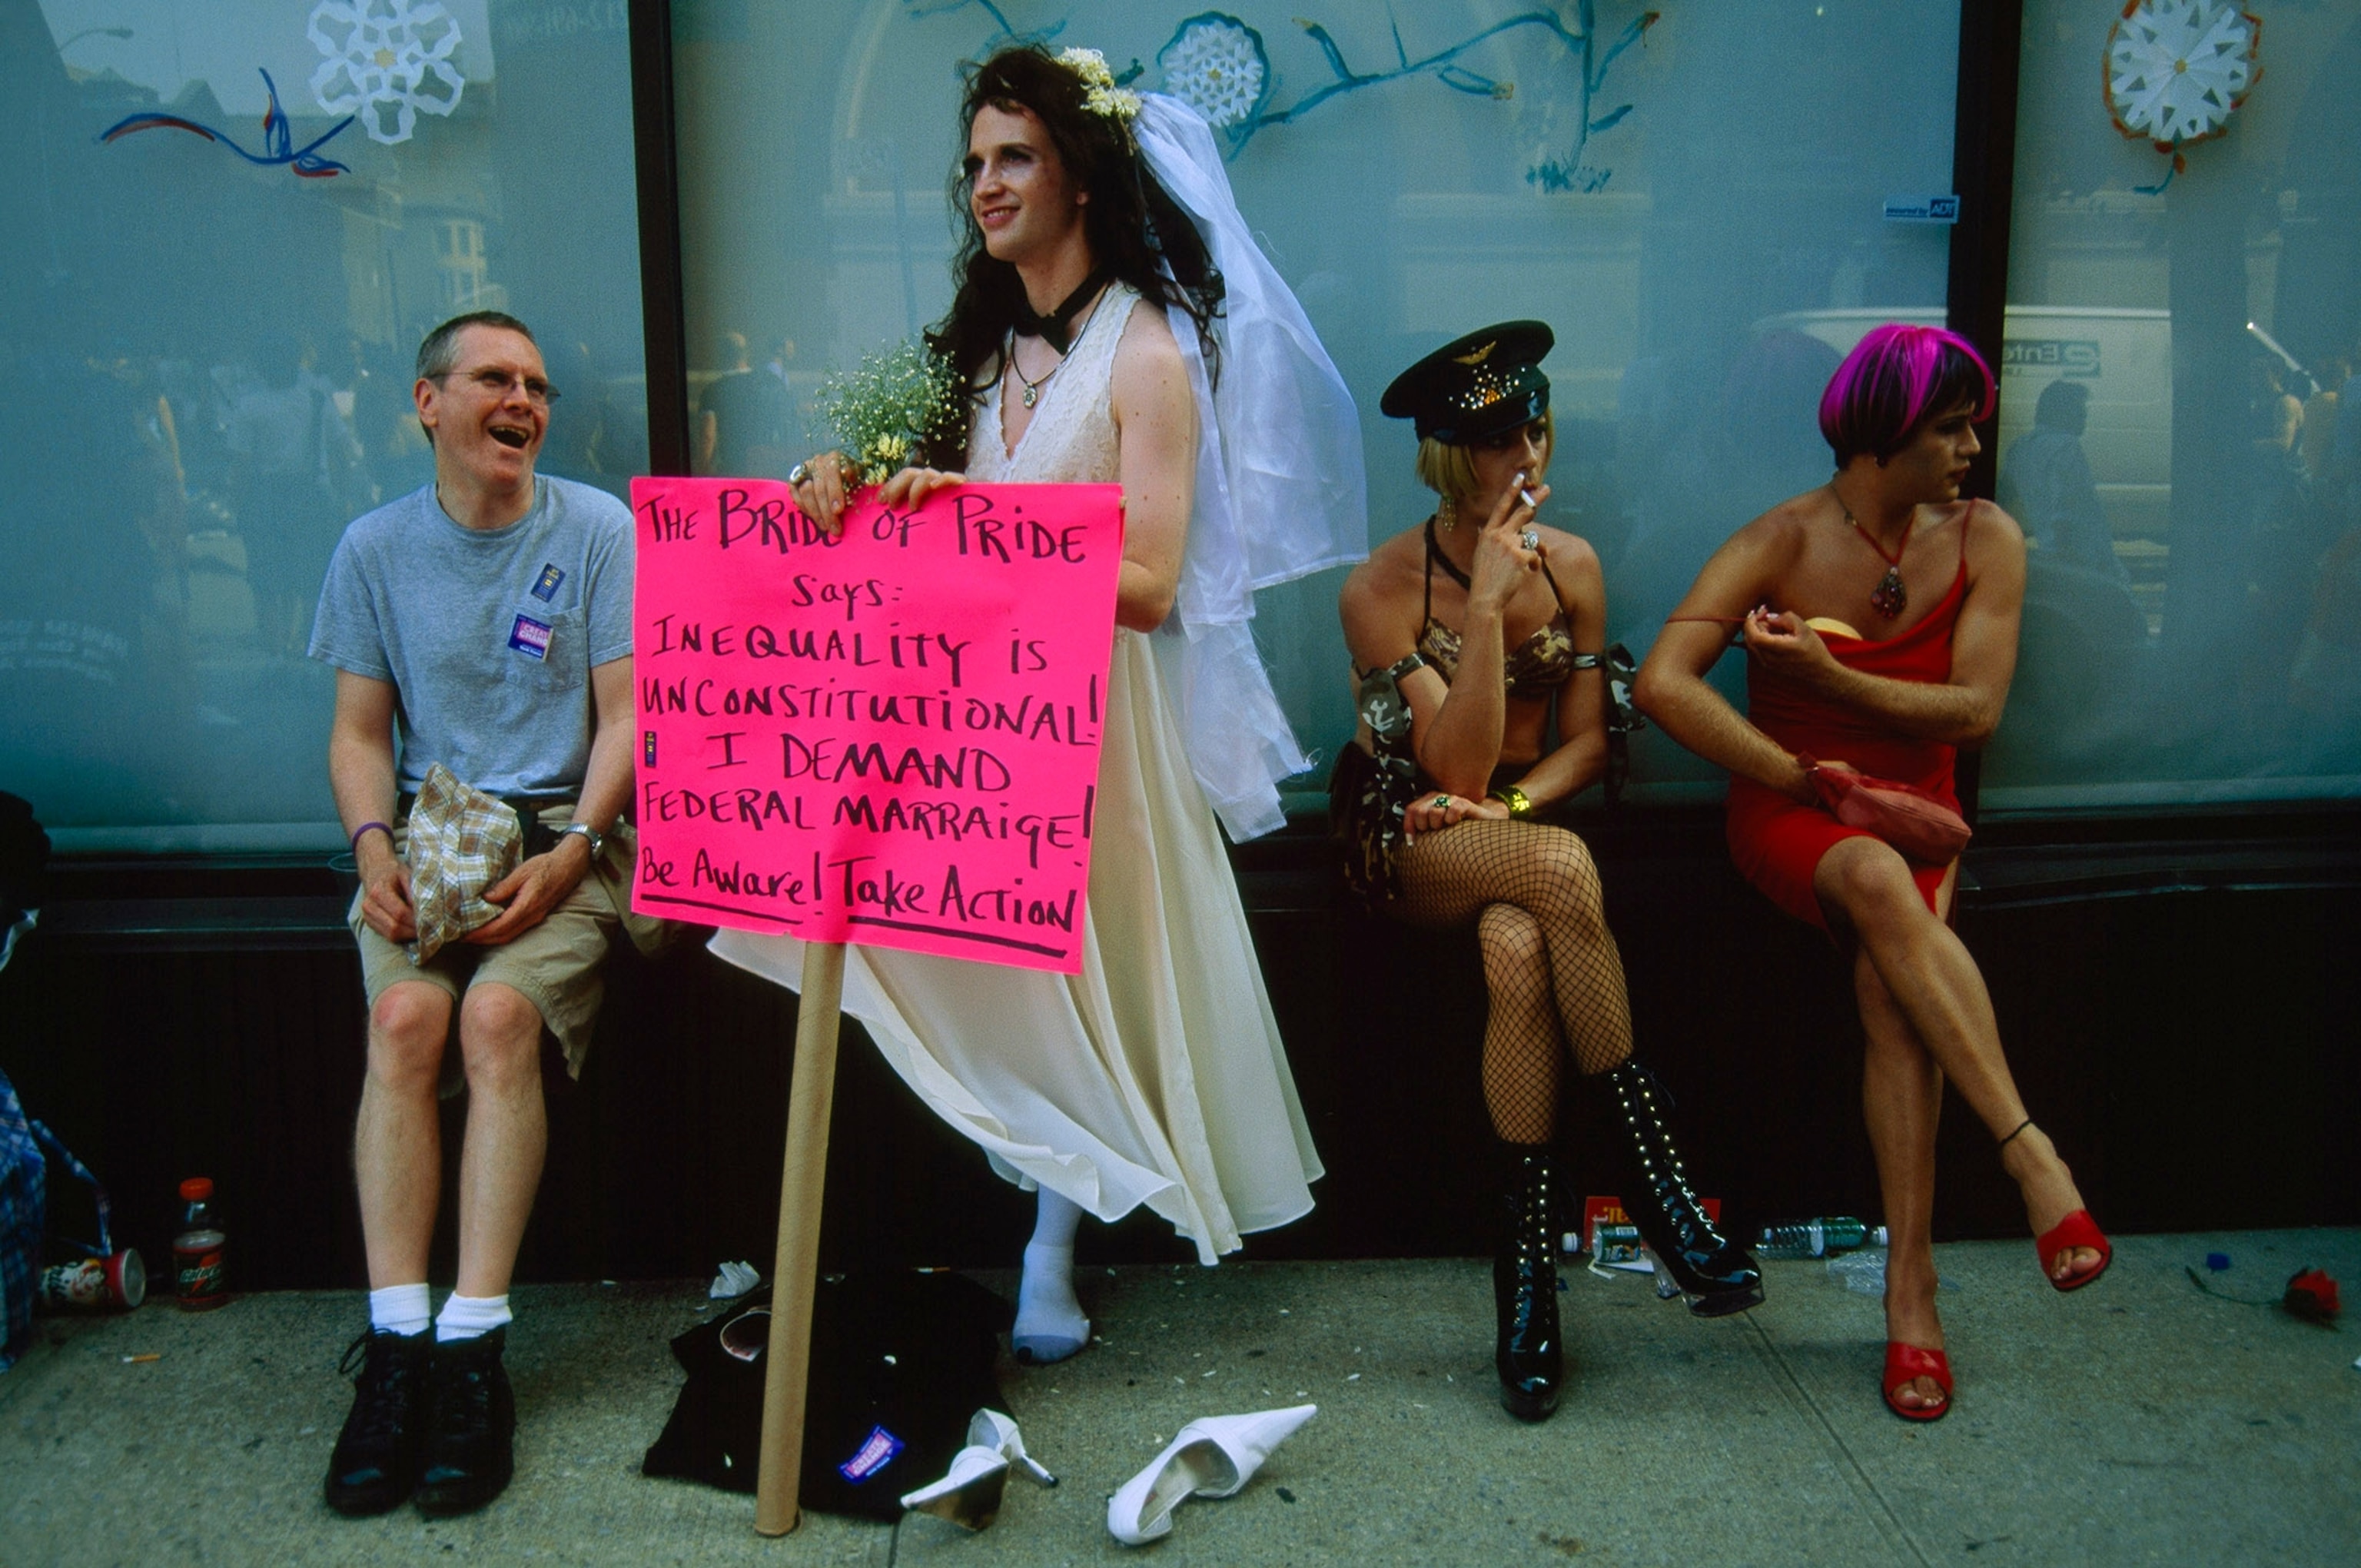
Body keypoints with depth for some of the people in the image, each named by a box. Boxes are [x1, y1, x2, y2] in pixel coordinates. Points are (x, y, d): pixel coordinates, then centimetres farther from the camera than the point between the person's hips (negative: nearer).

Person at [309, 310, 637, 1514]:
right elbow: (360, 730, 11)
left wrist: (570, 852, -15)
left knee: (499, 1014, -28)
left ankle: (472, 1346, -24)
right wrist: (375, 847, -9)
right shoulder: (376, 547, 9)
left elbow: (626, 714, -1)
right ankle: (396, 1341, -23)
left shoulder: (597, 530, 2)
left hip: (561, 827, -2)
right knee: (403, 1017, -26)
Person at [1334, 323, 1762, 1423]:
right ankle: (1653, 1170, -27)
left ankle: (1529, 1259, -24)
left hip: (1520, 829, 3)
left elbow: (1587, 740, 4)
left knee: (1519, 952, -35)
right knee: (1563, 868, -37)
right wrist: (1487, 603, -27)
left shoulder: (1571, 567, 0)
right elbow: (1457, 768, -21)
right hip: (1405, 836, -3)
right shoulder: (1381, 588, -13)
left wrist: (1513, 801, -16)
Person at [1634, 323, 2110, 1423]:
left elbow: (1974, 710, -5)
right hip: (1790, 817, -2)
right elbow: (1662, 681, -19)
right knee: (1878, 882, -37)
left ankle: (1910, 1284, -27)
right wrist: (1801, 777, -19)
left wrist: (1829, 677, -17)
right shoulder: (1783, 543, -7)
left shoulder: (1985, 540, 1)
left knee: (1888, 979, -30)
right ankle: (2032, 1157, -37)